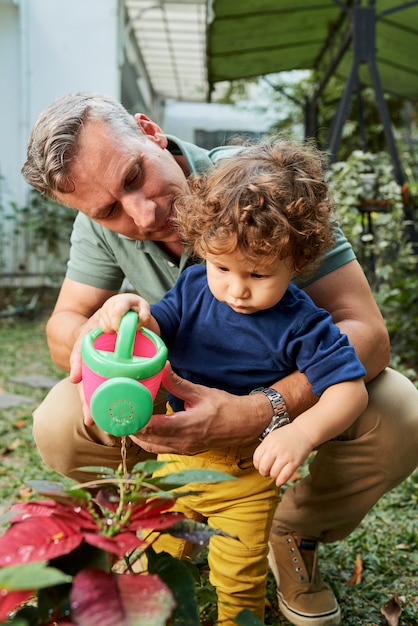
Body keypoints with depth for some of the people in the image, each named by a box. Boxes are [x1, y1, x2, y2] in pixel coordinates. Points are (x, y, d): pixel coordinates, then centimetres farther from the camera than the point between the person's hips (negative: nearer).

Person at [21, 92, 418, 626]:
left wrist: (261, 412, -50)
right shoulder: (102, 219, -15)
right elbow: (63, 322, -8)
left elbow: (365, 329, -32)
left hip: (288, 377, -2)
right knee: (58, 427, -21)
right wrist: (90, 335, -36)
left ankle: (295, 535, -1)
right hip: (182, 383, 2)